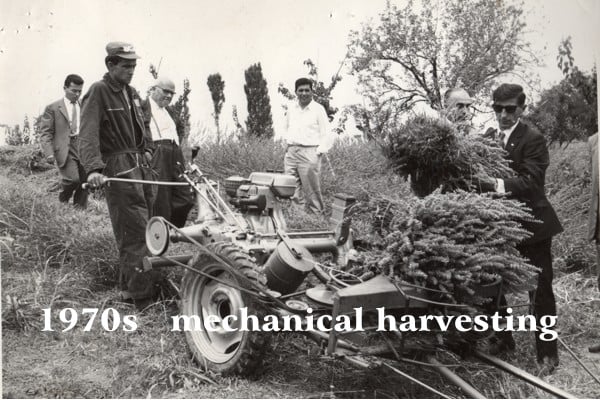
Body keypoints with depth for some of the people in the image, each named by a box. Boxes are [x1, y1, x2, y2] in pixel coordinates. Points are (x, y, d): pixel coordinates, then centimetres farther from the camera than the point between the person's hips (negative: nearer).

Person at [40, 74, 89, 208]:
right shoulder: (52, 108, 5)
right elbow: (45, 133, 2)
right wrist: (49, 153, -11)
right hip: (64, 148, -4)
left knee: (84, 183, -2)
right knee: (73, 179, -20)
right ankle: (63, 199, 10)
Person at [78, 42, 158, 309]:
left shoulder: (132, 93, 17)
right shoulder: (98, 92, -8)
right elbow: (88, 134, -19)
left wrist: (146, 150, 14)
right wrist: (94, 168, -33)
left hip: (141, 164, 8)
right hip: (119, 169, -8)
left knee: (142, 229, 12)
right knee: (134, 233, -10)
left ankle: (129, 287, 25)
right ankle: (142, 298, -5)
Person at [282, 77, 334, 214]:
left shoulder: (318, 109, 0)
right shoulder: (291, 109, 14)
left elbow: (326, 135, -1)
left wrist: (319, 152, -10)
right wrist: (287, 142, 14)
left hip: (309, 153, -5)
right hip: (291, 152, 5)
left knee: (311, 191, -4)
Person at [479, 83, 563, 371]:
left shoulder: (533, 139, -11)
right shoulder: (487, 138, 8)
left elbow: (531, 180, -23)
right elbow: (481, 173, 8)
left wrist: (498, 185, -34)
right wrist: (479, 180, -13)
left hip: (531, 225, -5)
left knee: (540, 290, 4)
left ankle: (547, 352, 18)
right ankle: (502, 340, 31)